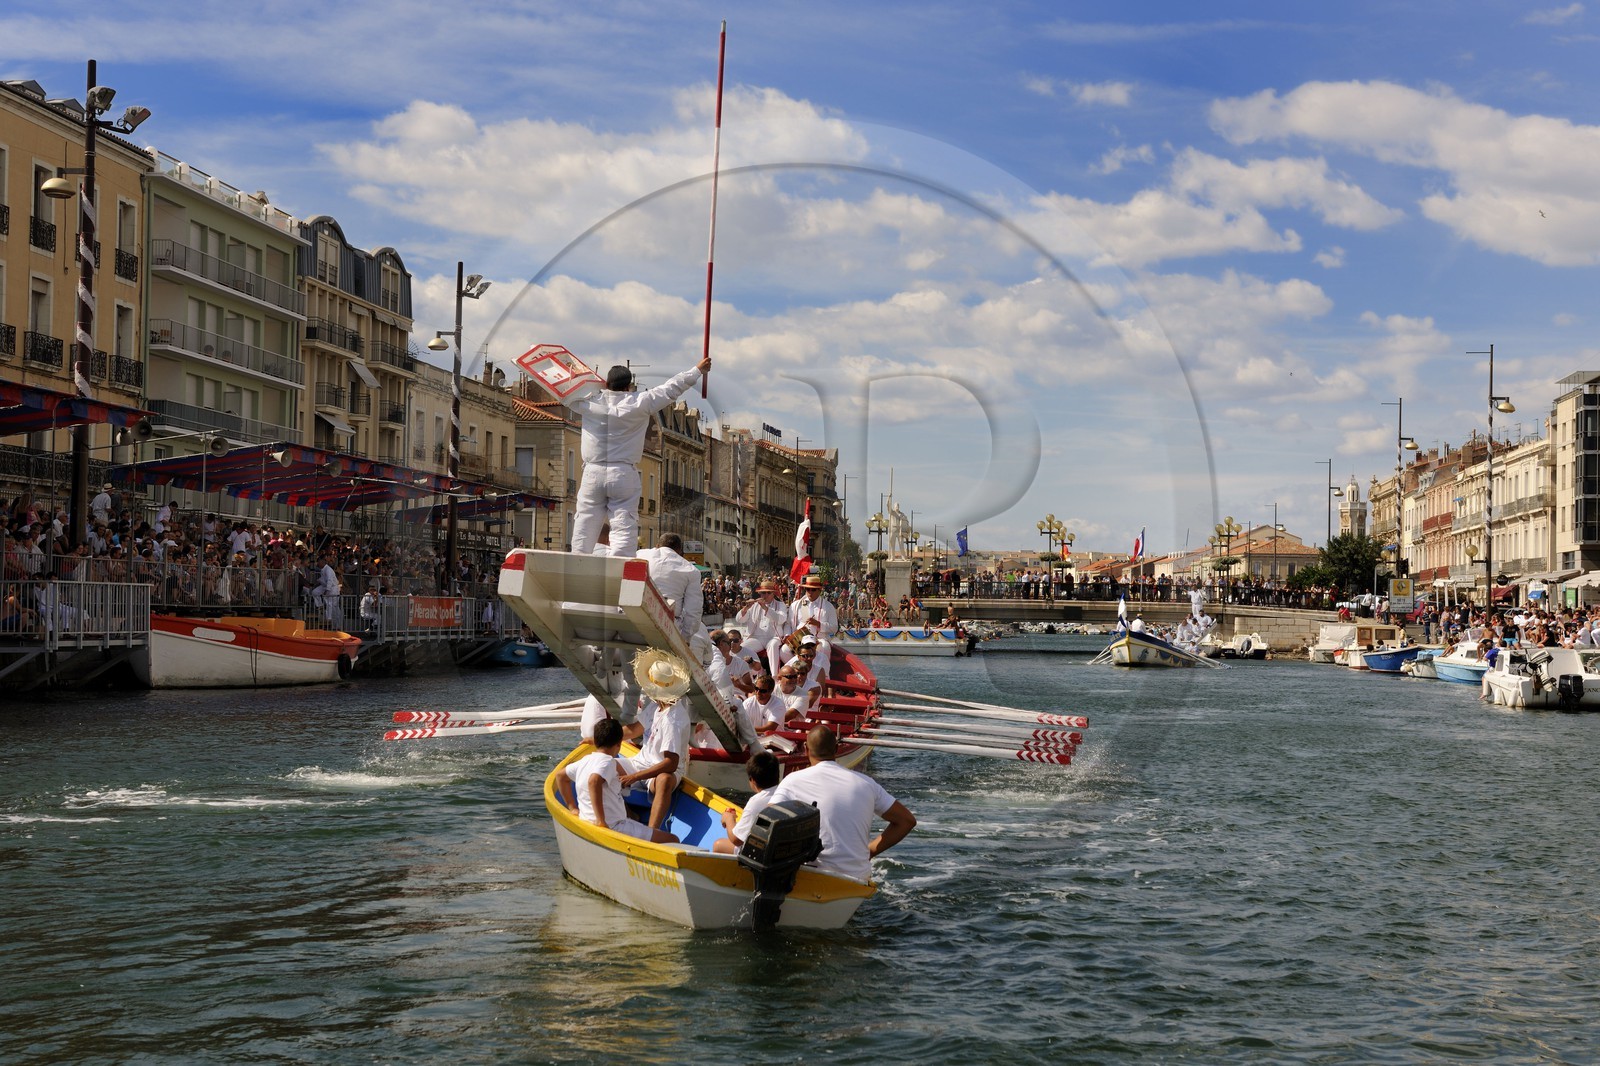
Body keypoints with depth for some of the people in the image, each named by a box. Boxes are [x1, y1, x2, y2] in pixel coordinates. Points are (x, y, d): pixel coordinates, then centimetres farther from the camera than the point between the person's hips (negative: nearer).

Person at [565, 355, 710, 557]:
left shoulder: (590, 402, 0)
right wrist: (698, 370, 16)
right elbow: (671, 389, 5)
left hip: (593, 473, 2)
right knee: (624, 527, -4)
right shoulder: (640, 403, -3)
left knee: (585, 525, 8)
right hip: (624, 475, -2)